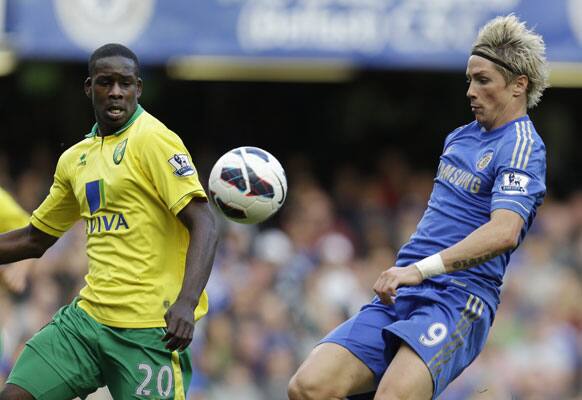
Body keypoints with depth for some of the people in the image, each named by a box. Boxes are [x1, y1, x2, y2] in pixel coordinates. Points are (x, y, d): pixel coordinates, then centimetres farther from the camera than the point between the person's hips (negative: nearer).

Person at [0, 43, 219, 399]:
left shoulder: (154, 140, -7)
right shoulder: (75, 159, 16)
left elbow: (204, 225, -16)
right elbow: (34, 239, 28)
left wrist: (186, 303, -29)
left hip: (149, 327, -7)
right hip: (88, 315, 7)